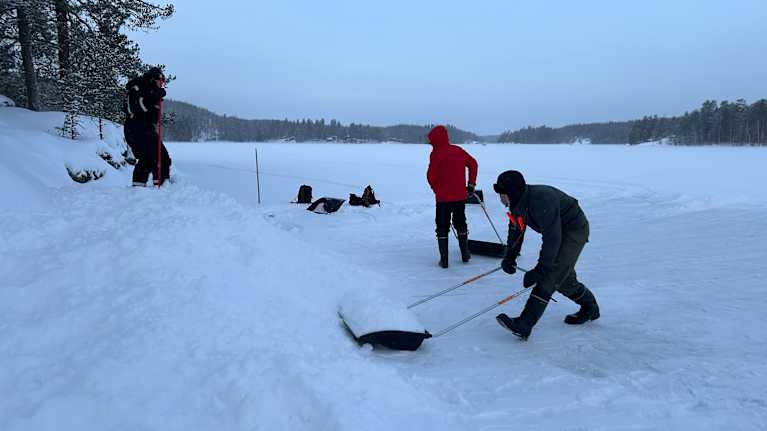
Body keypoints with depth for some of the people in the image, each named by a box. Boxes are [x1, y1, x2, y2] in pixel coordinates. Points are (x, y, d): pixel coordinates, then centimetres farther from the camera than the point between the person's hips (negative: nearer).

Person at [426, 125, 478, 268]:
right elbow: (473, 163, 14)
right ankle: (465, 254, 27)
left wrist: (437, 190, 5)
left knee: (442, 227, 5)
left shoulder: (436, 154, -13)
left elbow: (431, 177, -13)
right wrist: (471, 184, 19)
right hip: (460, 195, 5)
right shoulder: (458, 150, 4)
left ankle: (444, 260, 5)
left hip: (443, 197, -5)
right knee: (460, 223, 21)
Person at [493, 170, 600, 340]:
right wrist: (509, 258, -4)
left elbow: (552, 238, -34)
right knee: (563, 278, 18)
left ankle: (523, 325, -23)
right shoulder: (518, 202, -7)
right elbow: (516, 230, 6)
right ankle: (590, 308, 42)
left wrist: (540, 269, -33)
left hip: (574, 230, -10)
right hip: (556, 231, 10)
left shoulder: (541, 201, -35)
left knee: (549, 276, -18)